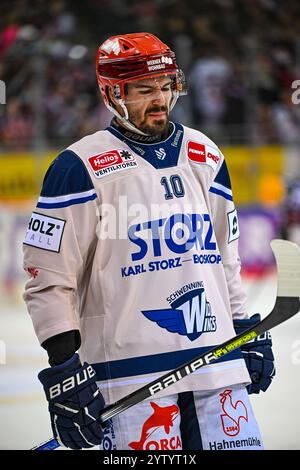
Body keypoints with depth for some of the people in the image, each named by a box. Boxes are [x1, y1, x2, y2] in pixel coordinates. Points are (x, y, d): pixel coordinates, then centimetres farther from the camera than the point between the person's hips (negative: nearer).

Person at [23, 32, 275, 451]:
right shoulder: (81, 168, -5)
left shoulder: (206, 157, 14)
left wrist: (248, 333, 21)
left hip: (218, 365, 5)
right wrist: (64, 368, -11)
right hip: (132, 375, -5)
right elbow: (48, 279, -6)